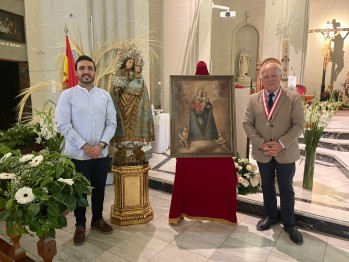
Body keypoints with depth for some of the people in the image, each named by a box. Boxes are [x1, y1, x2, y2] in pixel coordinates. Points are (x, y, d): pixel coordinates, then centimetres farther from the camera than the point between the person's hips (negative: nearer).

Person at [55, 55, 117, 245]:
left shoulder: (105, 95, 3)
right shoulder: (67, 95, -5)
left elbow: (111, 123, 0)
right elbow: (63, 125, -11)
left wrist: (101, 144, -13)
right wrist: (85, 146, -16)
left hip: (101, 153, 3)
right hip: (77, 154, -2)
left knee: (99, 188, 16)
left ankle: (97, 219, 38)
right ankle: (80, 225, 32)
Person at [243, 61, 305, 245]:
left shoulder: (293, 97, -6)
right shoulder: (253, 99, 0)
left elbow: (299, 124, -10)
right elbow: (247, 124, -3)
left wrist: (281, 144, -21)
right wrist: (261, 144, -15)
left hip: (286, 153, -2)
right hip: (262, 153, 2)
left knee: (286, 189, 11)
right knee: (267, 186, 17)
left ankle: (289, 224, 29)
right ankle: (271, 217, 37)